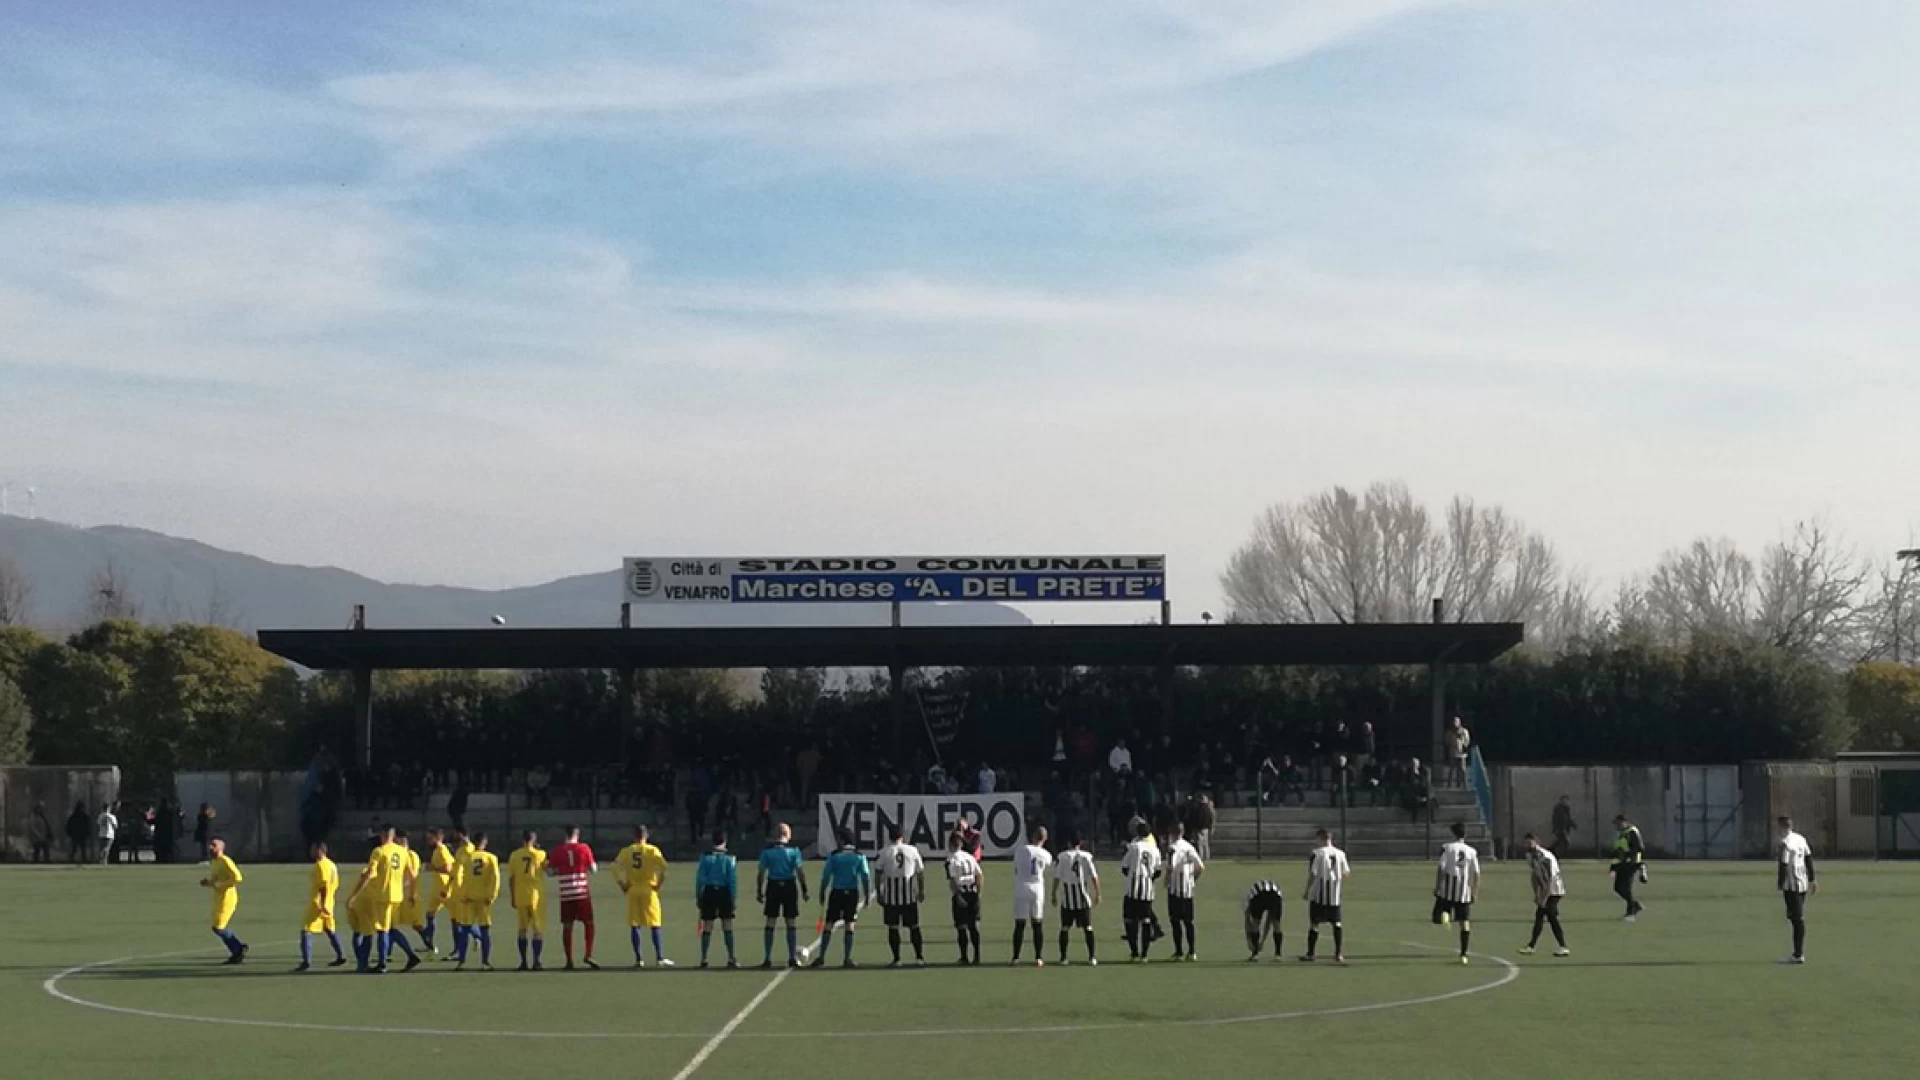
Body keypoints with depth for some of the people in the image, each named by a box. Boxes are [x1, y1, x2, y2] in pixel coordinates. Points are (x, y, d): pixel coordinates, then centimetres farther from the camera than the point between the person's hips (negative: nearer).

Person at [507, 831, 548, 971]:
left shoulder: (514, 856, 1)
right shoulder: (540, 854, -5)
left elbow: (511, 878, 3)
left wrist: (512, 897, 12)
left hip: (520, 897, 2)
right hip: (536, 896, -2)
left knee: (522, 930, 11)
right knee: (538, 930, 2)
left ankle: (523, 962, 11)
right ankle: (536, 962, -4)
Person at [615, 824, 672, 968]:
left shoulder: (626, 851, 4)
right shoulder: (652, 851, -3)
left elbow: (615, 869, -3)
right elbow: (664, 869, -14)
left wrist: (623, 886, 4)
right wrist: (659, 885, -4)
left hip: (632, 891, 2)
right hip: (649, 891, -2)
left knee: (634, 926, 6)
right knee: (655, 925, 4)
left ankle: (638, 959, 4)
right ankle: (659, 958, 1)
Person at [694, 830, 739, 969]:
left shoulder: (705, 856, 0)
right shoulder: (730, 857, -3)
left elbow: (699, 878, -1)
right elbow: (733, 879, -6)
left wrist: (698, 896, 4)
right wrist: (734, 898, -2)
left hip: (709, 892, 1)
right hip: (724, 893, -1)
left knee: (707, 927, 5)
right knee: (727, 926, 5)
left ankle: (704, 959, 5)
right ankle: (731, 959, 5)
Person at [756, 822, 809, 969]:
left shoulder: (767, 850, 0)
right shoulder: (793, 850, -3)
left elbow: (762, 873, -2)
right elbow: (799, 872, -8)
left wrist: (759, 891, 3)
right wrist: (804, 890, -4)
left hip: (773, 887, 1)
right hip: (789, 885, 0)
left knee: (770, 923, 6)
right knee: (791, 923, 7)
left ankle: (768, 959, 4)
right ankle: (792, 958, 8)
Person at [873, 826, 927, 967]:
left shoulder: (884, 851, -1)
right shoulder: (912, 850, 2)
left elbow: (878, 873, -3)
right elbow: (920, 872, 7)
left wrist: (878, 892, 3)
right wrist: (922, 891, 16)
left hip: (890, 893, -1)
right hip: (909, 893, 1)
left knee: (893, 927, 5)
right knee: (914, 926, 10)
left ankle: (896, 959, 4)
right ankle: (919, 957, 7)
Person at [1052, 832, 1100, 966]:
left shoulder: (1062, 856, -2)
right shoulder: (1087, 856, -1)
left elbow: (1057, 877, -4)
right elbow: (1094, 876, -2)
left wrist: (1054, 894, 4)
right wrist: (1097, 894, 5)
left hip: (1067, 899, 0)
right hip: (1083, 898, 0)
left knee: (1065, 928, 7)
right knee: (1088, 927, 6)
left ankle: (1063, 957, 6)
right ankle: (1091, 958, 3)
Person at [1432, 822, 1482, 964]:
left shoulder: (1447, 847, -1)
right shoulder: (1472, 851, 6)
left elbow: (1440, 868, -8)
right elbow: (1476, 874, 3)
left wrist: (1437, 887, -2)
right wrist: (1474, 892, 10)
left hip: (1447, 889, -2)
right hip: (1465, 892, 2)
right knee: (1465, 923, 9)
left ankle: (1444, 915, -25)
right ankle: (1464, 954, 6)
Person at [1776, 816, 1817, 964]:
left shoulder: (1785, 843, -15)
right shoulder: (1801, 839, 11)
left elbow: (1783, 866, -17)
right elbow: (1809, 859, 16)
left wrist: (1780, 886, -14)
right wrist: (1812, 880, 21)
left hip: (1791, 885, -8)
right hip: (1803, 884, 8)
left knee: (1797, 920, -8)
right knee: (1799, 919, 14)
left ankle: (1798, 955, -6)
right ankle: (1799, 953, 16)